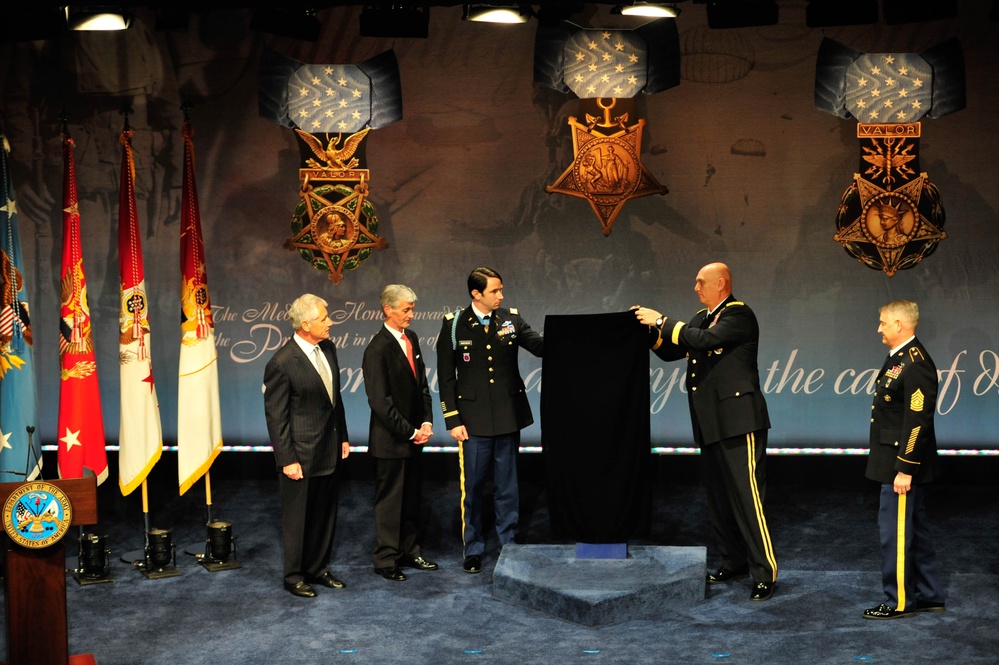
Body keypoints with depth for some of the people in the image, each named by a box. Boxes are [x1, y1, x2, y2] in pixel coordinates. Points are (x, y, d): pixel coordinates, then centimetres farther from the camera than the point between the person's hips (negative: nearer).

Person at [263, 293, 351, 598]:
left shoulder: (328, 348, 3)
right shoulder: (282, 363, -20)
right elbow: (275, 416, -16)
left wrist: (343, 436, 14)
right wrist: (287, 460, -15)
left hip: (329, 451, 7)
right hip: (302, 454, -7)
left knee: (325, 515, 17)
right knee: (297, 518, 7)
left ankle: (317, 569, 33)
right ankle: (294, 576, 23)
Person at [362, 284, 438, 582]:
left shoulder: (411, 338, 6)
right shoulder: (378, 348, -17)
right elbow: (380, 401, -19)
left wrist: (426, 422, 1)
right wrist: (410, 432, -15)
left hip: (413, 436, 7)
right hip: (390, 440, -7)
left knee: (411, 499, 16)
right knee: (389, 500, 4)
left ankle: (410, 551, 27)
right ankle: (386, 559, 15)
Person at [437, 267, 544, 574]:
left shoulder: (511, 319, 1)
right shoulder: (454, 324, -4)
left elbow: (541, 345, -8)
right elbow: (446, 376, -3)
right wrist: (452, 420, -7)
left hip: (509, 418, 2)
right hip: (474, 419, -2)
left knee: (507, 487, 10)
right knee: (472, 487, 6)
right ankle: (473, 549, 19)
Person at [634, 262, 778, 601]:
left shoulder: (739, 315, -9)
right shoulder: (702, 317, 16)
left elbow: (705, 339, -24)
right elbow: (671, 351, 17)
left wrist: (662, 321, -17)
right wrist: (650, 329, 3)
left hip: (738, 420, -9)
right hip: (710, 423, 9)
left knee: (747, 494, -11)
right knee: (718, 497, 13)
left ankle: (765, 573, -7)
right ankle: (734, 562, 24)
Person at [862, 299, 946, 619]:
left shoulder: (915, 364, -20)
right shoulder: (899, 358, 12)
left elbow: (918, 421, -23)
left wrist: (904, 469, -23)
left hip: (903, 464, -10)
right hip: (896, 463, 10)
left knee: (896, 531, -2)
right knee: (913, 530, 17)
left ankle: (900, 602, 8)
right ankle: (930, 596, 27)